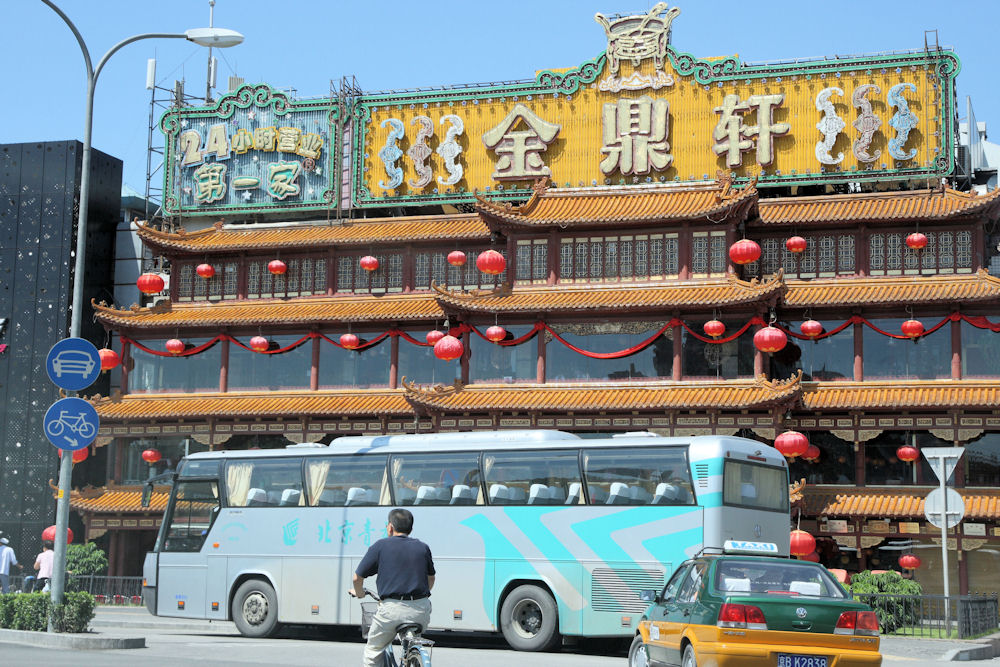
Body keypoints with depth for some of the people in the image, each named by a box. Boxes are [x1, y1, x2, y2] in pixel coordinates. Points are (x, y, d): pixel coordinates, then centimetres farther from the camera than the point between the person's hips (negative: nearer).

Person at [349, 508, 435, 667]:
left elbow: (358, 577, 6)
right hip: (421, 609, 4)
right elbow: (431, 578, 26)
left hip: (392, 610, -3)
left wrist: (359, 593, 27)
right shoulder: (422, 547, 13)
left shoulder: (380, 546, 3)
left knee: (373, 652, 13)